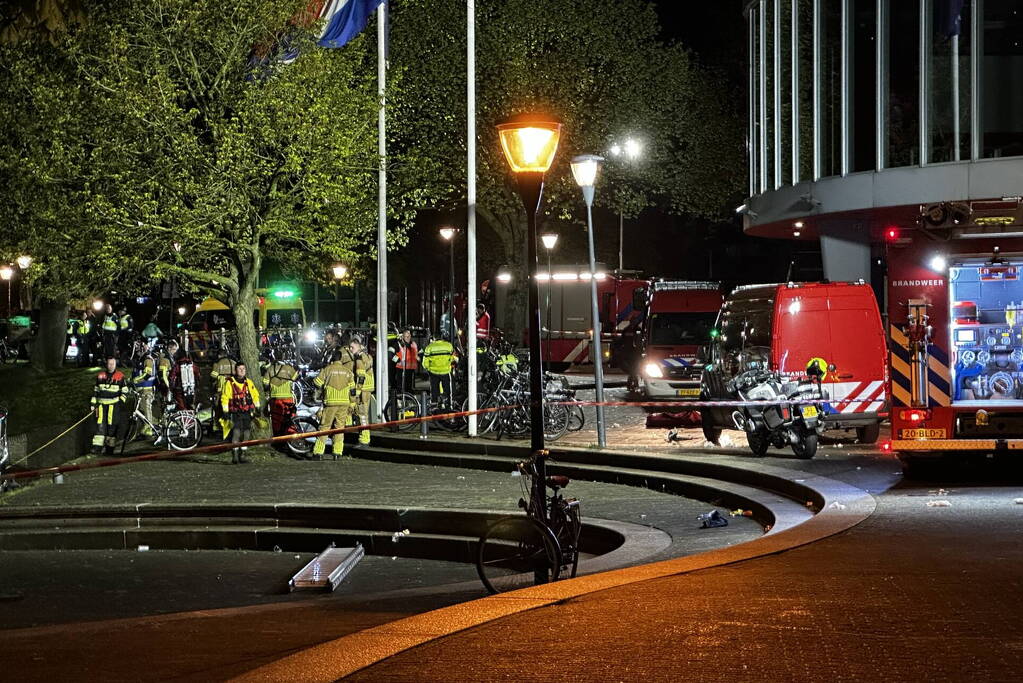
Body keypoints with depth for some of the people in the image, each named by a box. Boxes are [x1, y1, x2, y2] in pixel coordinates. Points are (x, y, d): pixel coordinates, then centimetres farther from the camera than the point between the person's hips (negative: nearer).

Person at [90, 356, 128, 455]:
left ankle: (110, 448, 2)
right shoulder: (100, 375, 11)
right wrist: (93, 404, 11)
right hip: (101, 404, 2)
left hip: (114, 404, -2)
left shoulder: (120, 376, 3)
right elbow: (95, 390, 17)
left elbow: (125, 391, 8)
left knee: (112, 426, -3)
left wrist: (121, 402, -5)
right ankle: (97, 446, -7)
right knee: (100, 425, -5)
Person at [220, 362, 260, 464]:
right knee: (236, 433, -16)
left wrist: (257, 408, 17)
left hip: (247, 413, 5)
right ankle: (234, 457, -16)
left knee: (246, 434, 6)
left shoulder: (248, 382, 11)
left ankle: (240, 456, 17)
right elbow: (224, 398, -4)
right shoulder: (229, 383, -4)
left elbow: (255, 395, 22)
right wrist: (225, 412, -9)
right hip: (235, 413, -5)